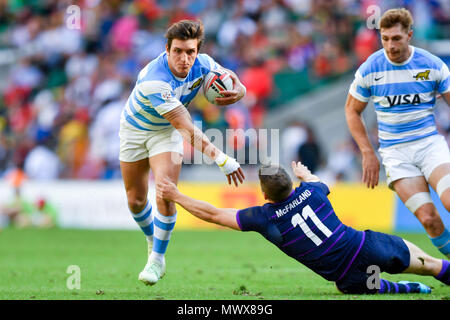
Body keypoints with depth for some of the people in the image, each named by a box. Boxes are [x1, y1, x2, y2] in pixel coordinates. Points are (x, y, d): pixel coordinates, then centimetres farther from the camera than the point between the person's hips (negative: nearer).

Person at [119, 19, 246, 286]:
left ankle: (158, 259, 0)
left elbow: (233, 80, -5)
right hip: (135, 129, -2)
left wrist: (238, 91, -32)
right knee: (135, 200, 9)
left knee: (166, 195, -17)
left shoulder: (203, 65, -23)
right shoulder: (153, 81, -40)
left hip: (166, 132, 2)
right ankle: (153, 240, 40)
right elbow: (187, 129, -41)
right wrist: (221, 159, -46)